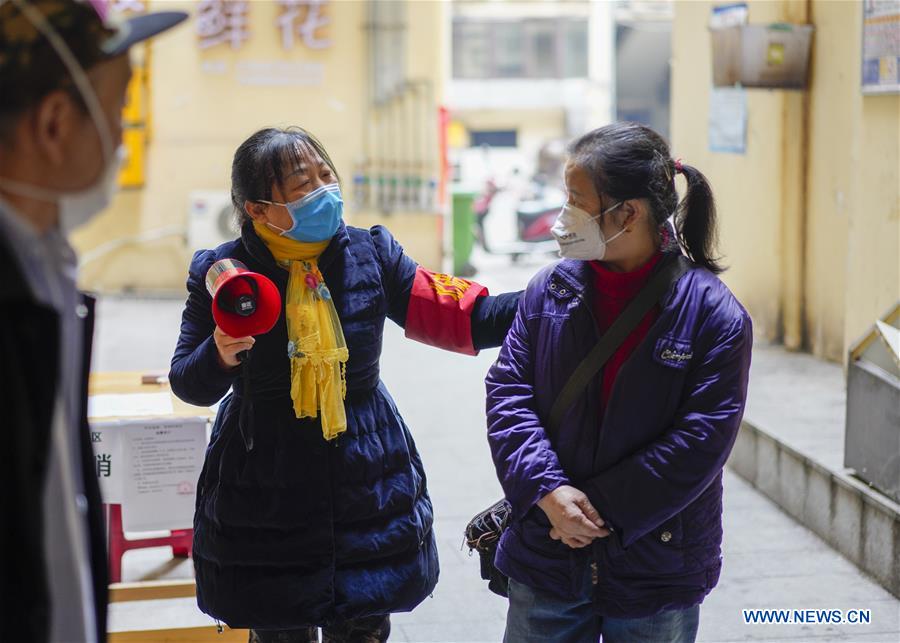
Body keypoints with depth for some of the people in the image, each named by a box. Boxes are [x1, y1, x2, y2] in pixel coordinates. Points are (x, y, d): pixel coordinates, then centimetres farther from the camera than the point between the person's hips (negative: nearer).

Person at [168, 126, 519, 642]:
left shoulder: (370, 253, -2)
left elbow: (455, 315, -2)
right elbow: (188, 384, -1)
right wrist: (219, 355, -24)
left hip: (369, 492, 2)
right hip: (264, 499, -2)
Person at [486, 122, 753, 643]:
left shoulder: (715, 315, -11)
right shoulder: (549, 291, 0)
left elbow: (702, 440, -15)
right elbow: (508, 393, -2)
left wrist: (603, 508, -16)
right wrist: (549, 492, -17)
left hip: (657, 574, -3)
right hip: (546, 561, 3)